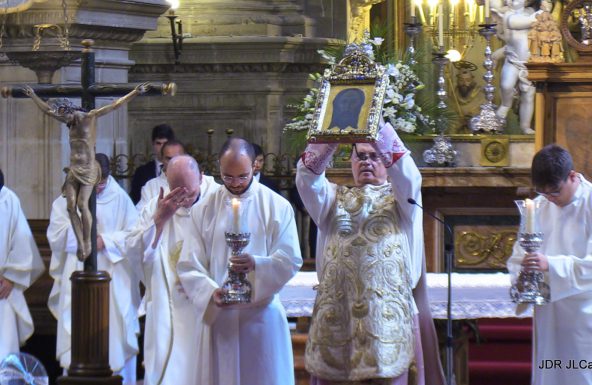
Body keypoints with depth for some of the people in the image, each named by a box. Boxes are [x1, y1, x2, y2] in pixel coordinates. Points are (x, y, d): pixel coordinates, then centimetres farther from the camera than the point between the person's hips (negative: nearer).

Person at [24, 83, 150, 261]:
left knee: (82, 204, -17)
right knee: (71, 206, -7)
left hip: (88, 169, -6)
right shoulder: (70, 121, 14)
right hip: (74, 170, 6)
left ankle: (87, 242, -9)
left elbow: (115, 105, -8)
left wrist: (135, 93, -14)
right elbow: (47, 109, 28)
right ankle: (80, 243, -5)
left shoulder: (89, 117, -4)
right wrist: (33, 96, 35)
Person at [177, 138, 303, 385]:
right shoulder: (204, 210, 6)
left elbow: (290, 261, -3)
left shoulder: (277, 206, 2)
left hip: (262, 316, -1)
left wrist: (256, 265, -22)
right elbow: (189, 266, 2)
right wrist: (211, 291, -17)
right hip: (218, 316, 1)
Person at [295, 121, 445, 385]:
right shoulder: (335, 198, 17)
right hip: (336, 314, 2)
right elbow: (307, 178, -2)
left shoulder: (399, 199, 12)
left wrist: (379, 127, -20)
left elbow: (406, 173, -10)